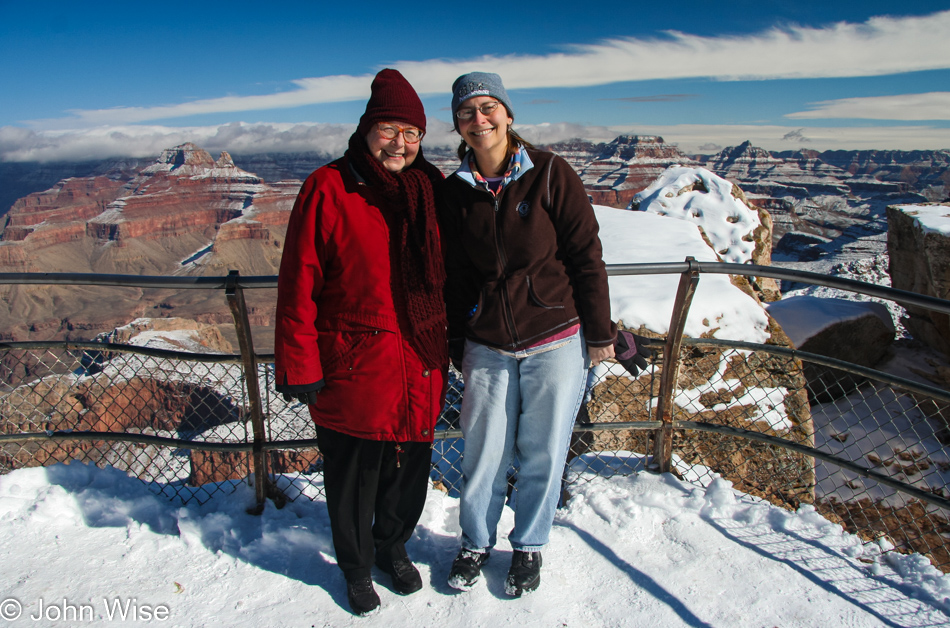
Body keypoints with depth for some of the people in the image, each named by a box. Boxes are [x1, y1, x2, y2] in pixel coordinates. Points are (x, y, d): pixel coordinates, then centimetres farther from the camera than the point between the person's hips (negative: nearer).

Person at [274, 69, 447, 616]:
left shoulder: (431, 187, 4)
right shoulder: (328, 189, -10)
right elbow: (299, 283, -10)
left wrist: (452, 342, 14)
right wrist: (300, 365, -11)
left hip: (421, 366, 4)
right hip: (353, 364, -4)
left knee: (410, 467, 18)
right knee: (353, 474, 13)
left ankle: (394, 547, 47)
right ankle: (356, 567, 40)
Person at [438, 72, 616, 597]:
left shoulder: (550, 174, -6)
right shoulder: (455, 192, 3)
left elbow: (587, 255, -4)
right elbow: (455, 274, 11)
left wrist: (599, 332, -3)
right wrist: (456, 343, 13)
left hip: (556, 341, -2)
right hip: (488, 347, 2)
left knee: (543, 454, 11)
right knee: (483, 454, 10)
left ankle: (529, 547, 35)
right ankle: (475, 543, 36)